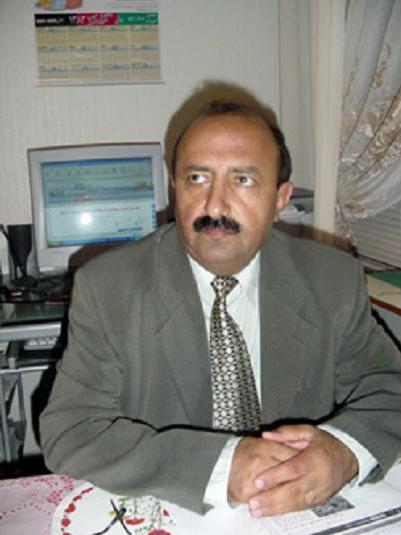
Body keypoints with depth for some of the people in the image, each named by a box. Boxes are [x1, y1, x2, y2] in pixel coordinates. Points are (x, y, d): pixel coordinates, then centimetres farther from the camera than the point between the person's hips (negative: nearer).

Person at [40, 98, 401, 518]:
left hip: (301, 516, 2)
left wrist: (343, 450, -21)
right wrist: (220, 466, -26)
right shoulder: (105, 288, -9)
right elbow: (68, 433, -14)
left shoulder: (335, 280, -3)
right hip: (160, 518, -1)